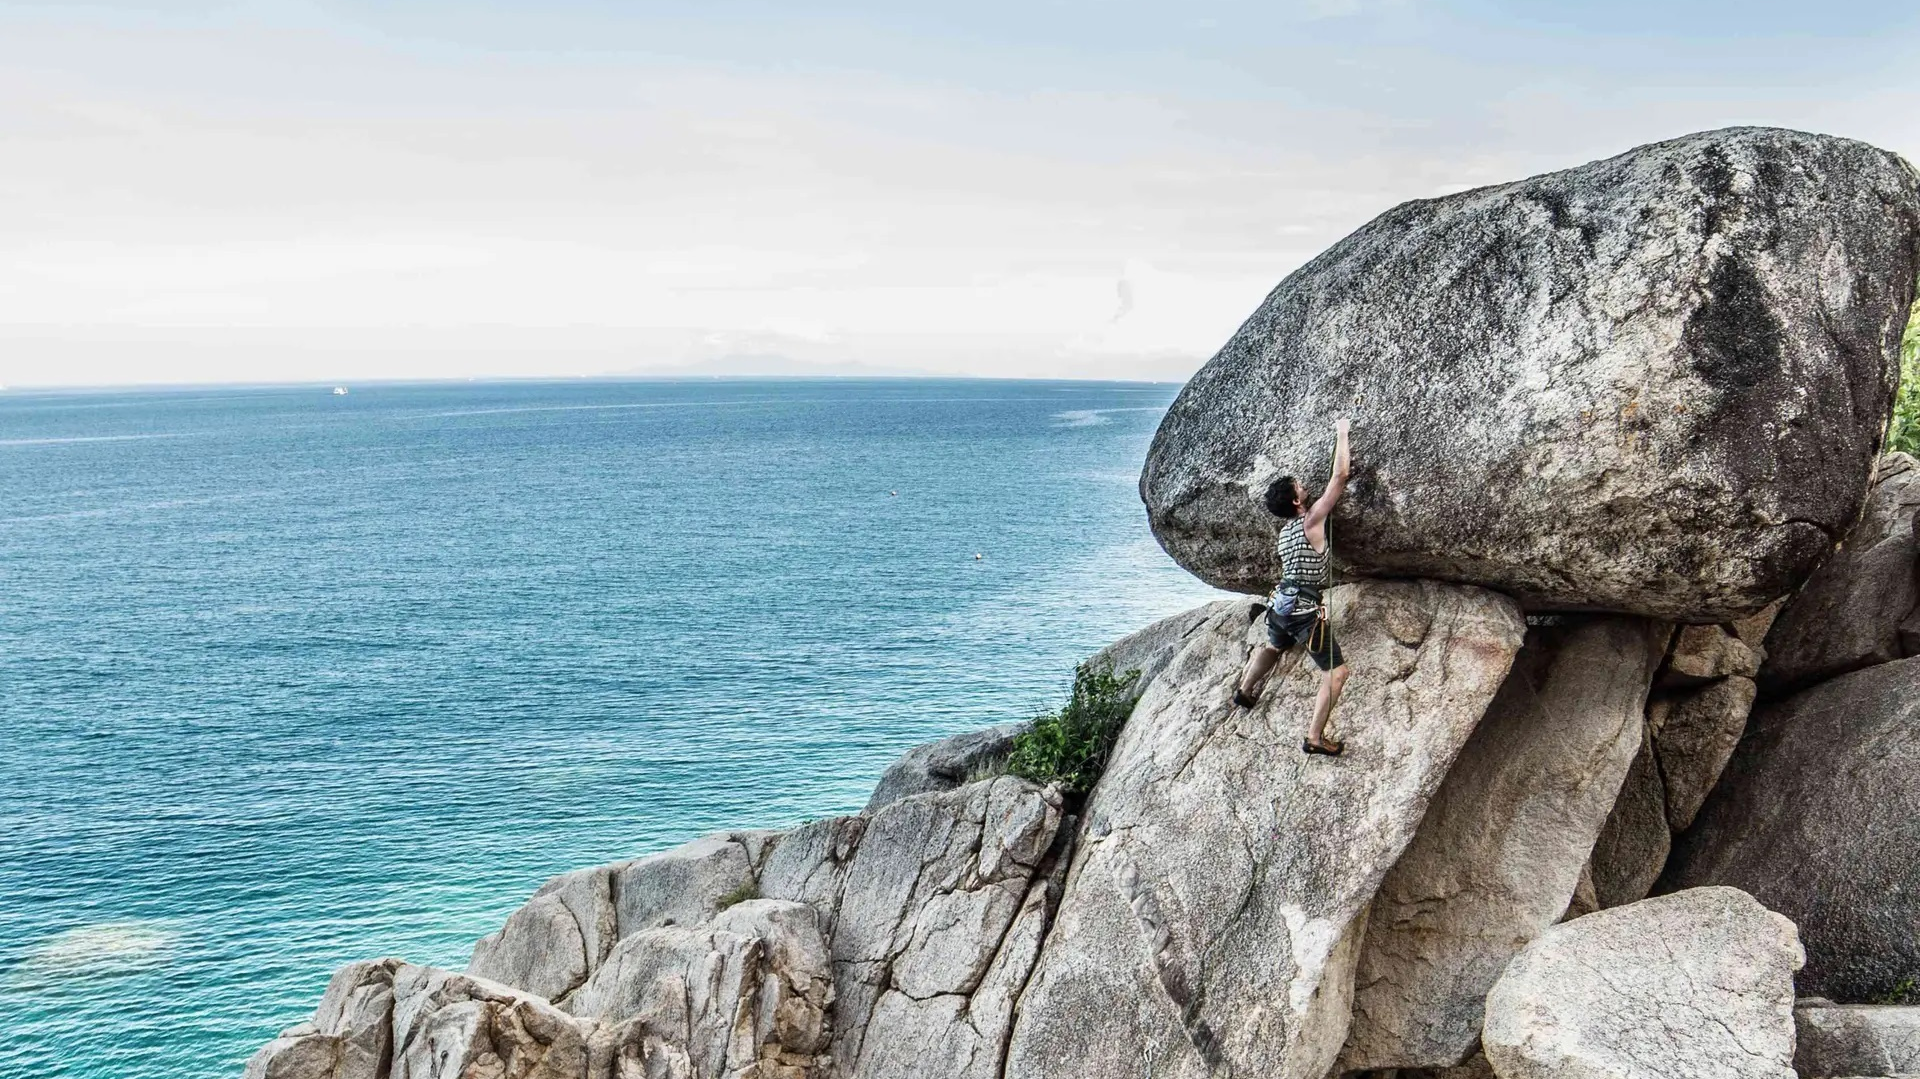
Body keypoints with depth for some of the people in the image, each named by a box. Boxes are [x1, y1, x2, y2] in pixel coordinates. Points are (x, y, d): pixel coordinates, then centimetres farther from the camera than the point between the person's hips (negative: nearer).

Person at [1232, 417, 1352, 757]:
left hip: (1281, 604, 8)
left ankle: (1245, 691, 56)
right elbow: (1340, 477, -13)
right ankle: (1315, 738, -7)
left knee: (1272, 646, 38)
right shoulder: (1312, 520, -12)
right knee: (1336, 671, -3)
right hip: (1306, 610, -8)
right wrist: (1342, 433, -4)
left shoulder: (1285, 531, 11)